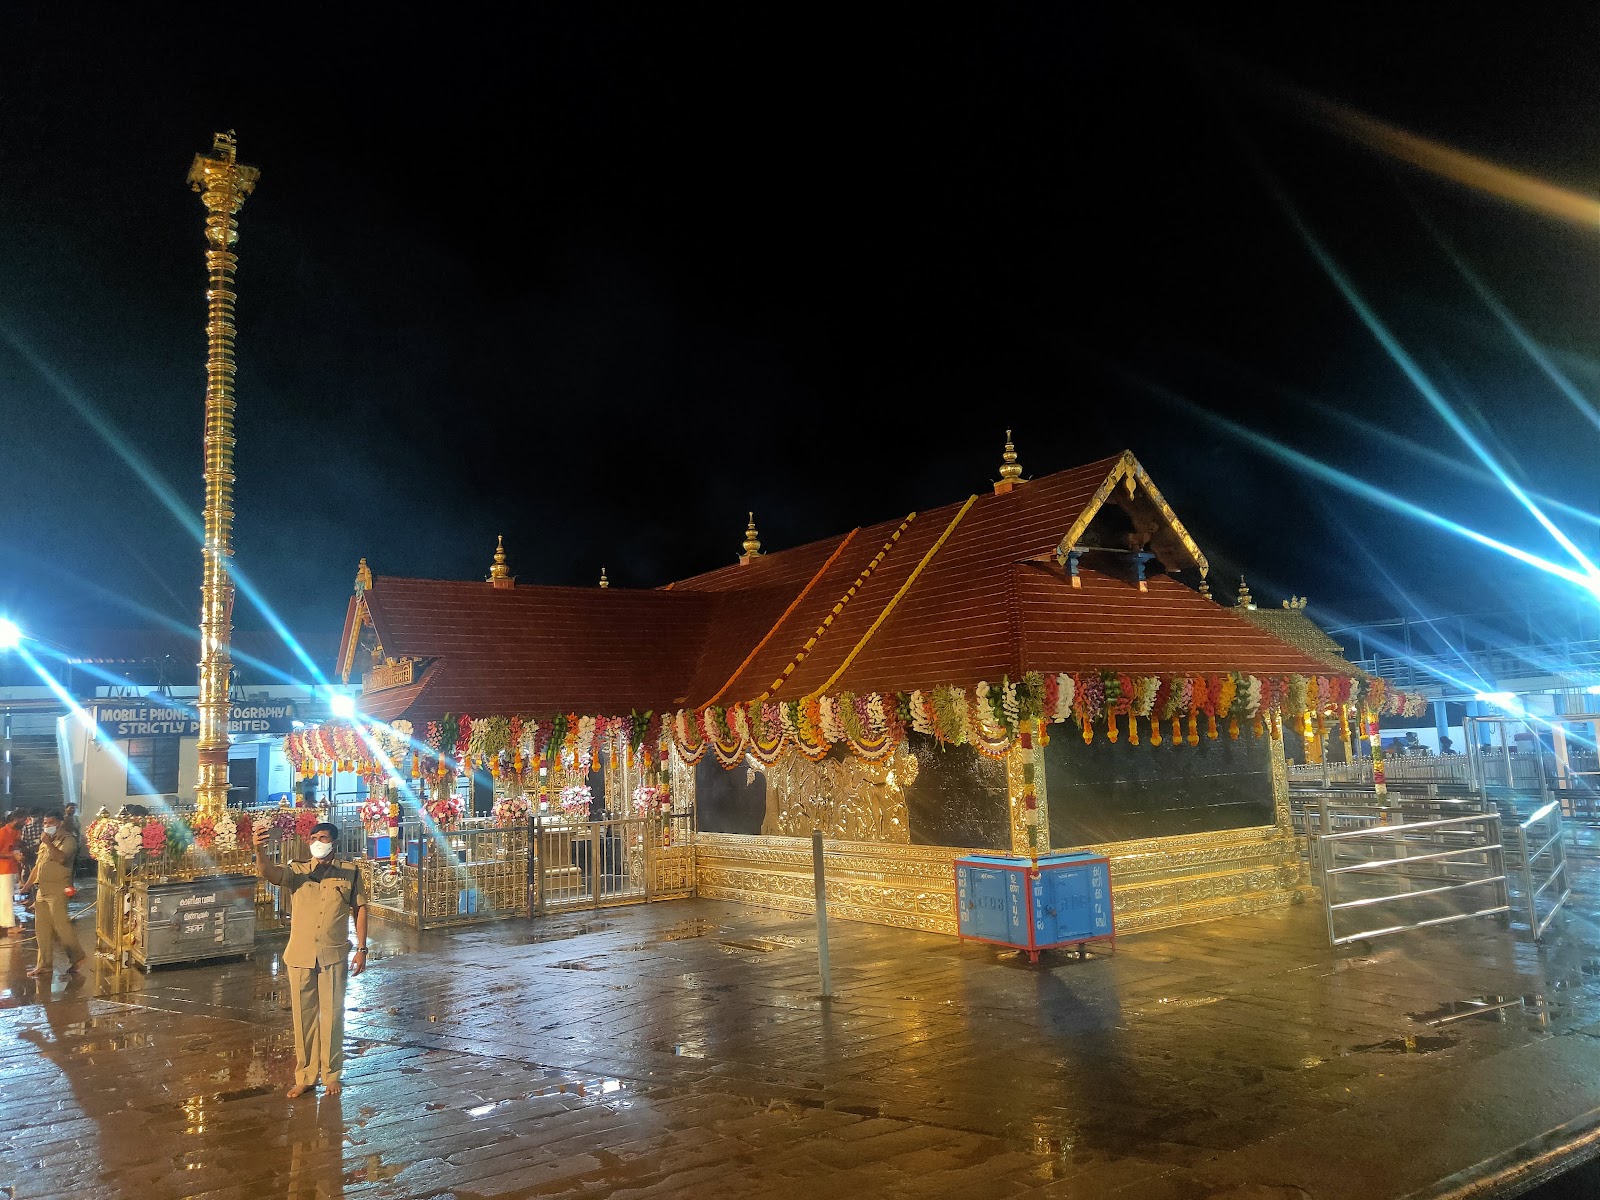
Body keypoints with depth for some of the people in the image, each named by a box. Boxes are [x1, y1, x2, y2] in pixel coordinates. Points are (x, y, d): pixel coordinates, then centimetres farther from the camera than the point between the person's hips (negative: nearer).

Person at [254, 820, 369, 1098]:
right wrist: (260, 851, -38)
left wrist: (361, 949, 1)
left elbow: (360, 908, 6)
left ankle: (331, 1075, 18)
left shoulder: (349, 872, 3)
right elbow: (267, 872, -15)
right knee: (303, 1017, 9)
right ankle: (305, 1077, 21)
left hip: (333, 955, -1)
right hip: (300, 955, 1)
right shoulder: (296, 871, 4)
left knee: (332, 1015, 5)